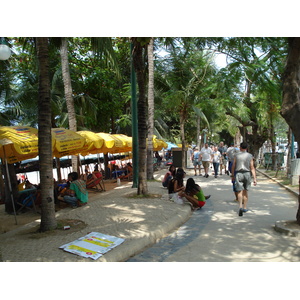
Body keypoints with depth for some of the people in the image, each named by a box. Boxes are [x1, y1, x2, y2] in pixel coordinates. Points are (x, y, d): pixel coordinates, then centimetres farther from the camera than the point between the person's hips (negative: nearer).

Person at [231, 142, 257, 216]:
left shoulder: (237, 155, 1)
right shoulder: (250, 156, 2)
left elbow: (233, 166, 5)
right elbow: (252, 168, -4)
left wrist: (233, 176, 17)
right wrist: (255, 178, -5)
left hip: (238, 174, -2)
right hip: (247, 174, 2)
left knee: (240, 191, -4)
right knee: (245, 191, 15)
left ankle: (240, 206, -24)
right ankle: (245, 207, 22)